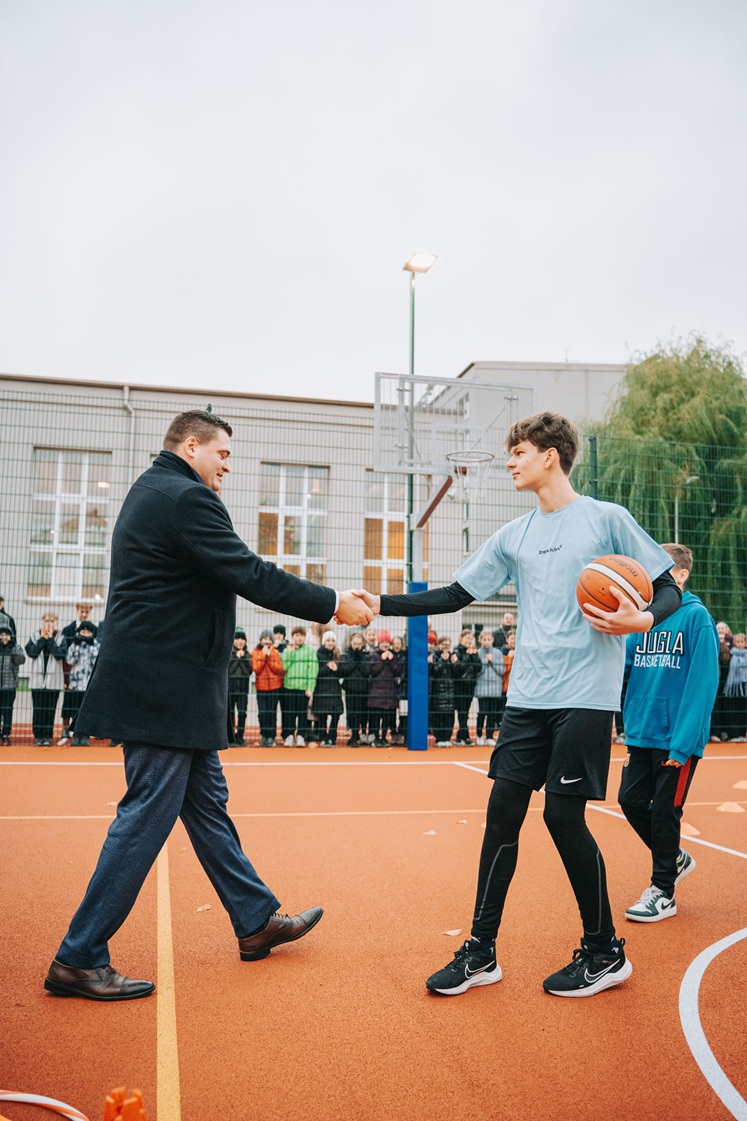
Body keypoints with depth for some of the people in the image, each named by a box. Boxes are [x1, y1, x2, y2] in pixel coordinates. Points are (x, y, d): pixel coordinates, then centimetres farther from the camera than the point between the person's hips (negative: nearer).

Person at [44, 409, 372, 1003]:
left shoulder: (151, 491, 18)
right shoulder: (185, 497, -15)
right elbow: (251, 575, -20)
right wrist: (334, 604, -14)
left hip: (162, 683, 11)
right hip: (166, 687, -11)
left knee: (207, 802, 16)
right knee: (148, 816, -3)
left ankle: (257, 920, 28)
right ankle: (79, 959, 8)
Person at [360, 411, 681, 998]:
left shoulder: (606, 519, -1)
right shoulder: (513, 537, 13)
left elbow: (669, 588, 1)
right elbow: (455, 595, 13)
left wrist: (640, 620, -21)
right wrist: (382, 604, 5)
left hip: (585, 696, -5)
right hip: (528, 696, 5)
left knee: (564, 814, -4)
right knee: (503, 810, 3)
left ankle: (606, 952, 17)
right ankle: (481, 952, 14)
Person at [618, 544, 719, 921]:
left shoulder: (696, 617, -11)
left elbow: (702, 682, -16)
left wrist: (682, 744, -19)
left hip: (677, 736, -6)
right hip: (642, 731, 6)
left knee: (664, 810, 3)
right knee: (631, 799, 8)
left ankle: (662, 892, 21)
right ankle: (675, 858, 33)